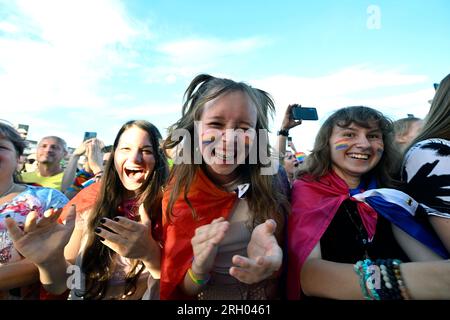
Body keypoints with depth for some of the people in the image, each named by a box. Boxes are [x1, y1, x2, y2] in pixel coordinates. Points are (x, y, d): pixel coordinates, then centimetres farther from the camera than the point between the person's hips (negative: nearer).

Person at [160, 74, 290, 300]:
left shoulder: (270, 186, -12)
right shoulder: (177, 195, -10)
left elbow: (287, 280, -7)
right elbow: (176, 290, -5)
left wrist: (268, 262, -27)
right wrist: (199, 269, -25)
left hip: (265, 295, 1)